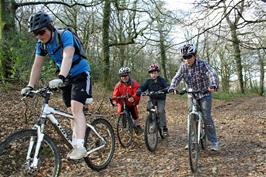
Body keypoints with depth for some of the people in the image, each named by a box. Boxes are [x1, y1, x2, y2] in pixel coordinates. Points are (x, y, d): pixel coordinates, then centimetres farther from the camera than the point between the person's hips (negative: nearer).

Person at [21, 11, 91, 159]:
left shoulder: (65, 35, -22)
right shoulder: (41, 44, -2)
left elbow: (67, 57, -37)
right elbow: (37, 66, 0)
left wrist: (60, 78, -50)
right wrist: (30, 86, -9)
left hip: (80, 74, -6)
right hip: (67, 78, 6)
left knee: (76, 108, -22)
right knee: (72, 112, 8)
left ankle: (80, 147, -25)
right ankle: (75, 145, 18)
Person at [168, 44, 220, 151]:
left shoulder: (202, 64, -17)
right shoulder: (183, 66, -6)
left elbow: (212, 74, -30)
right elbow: (177, 77, -14)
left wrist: (213, 85, -51)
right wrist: (172, 87, -34)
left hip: (204, 94, -4)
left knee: (206, 117, -10)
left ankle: (214, 142, 2)